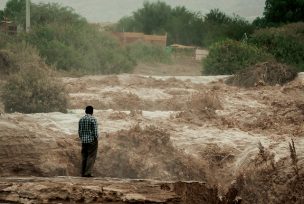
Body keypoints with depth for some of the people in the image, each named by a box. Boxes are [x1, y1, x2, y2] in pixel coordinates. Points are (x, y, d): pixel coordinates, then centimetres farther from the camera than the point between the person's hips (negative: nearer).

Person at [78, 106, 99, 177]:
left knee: (84, 157, 10)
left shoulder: (81, 119, 7)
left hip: (84, 141, 5)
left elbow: (79, 131, 10)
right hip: (92, 140, -5)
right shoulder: (93, 119, -10)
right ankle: (88, 173, -11)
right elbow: (95, 131, -13)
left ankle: (83, 173, 9)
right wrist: (96, 139, -4)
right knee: (91, 157, -4)